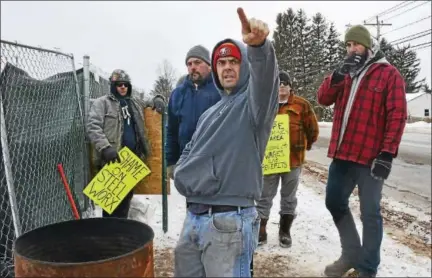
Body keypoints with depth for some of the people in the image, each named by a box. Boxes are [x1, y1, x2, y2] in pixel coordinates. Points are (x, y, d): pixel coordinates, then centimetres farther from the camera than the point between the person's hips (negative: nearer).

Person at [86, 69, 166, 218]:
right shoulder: (101, 103, -1)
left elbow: (149, 104, 35)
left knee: (126, 197, 15)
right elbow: (93, 127, -13)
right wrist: (105, 148, -27)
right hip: (111, 159, -6)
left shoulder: (135, 102, 18)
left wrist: (158, 99, 10)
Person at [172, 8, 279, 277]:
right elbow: (190, 151, 27)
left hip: (229, 221, -7)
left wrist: (258, 46, -47)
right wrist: (182, 174, 6)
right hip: (194, 217, 8)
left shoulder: (253, 102, -4)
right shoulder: (211, 112, 20)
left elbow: (265, 76, -27)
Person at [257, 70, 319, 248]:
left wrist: (305, 146, 13)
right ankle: (260, 230, 17)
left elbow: (312, 129, 7)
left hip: (293, 159, -1)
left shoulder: (301, 105, 0)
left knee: (288, 198, 11)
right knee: (264, 197, 7)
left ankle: (285, 231, 25)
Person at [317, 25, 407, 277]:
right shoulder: (345, 73, 15)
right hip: (342, 154, 7)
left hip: (371, 157, -6)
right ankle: (352, 253, 33)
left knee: (370, 213, 3)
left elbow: (397, 115, -10)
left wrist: (388, 153, -17)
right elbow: (323, 98, 2)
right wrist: (340, 74, -14)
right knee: (335, 202, 14)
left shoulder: (389, 74, -3)